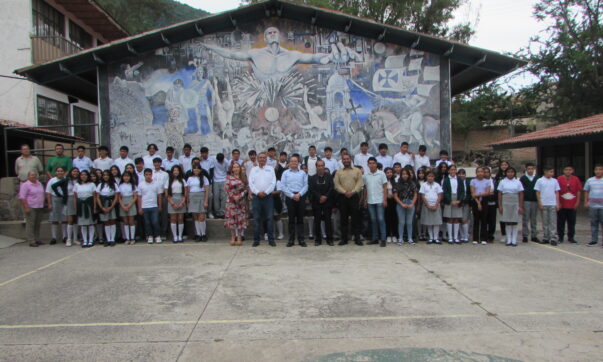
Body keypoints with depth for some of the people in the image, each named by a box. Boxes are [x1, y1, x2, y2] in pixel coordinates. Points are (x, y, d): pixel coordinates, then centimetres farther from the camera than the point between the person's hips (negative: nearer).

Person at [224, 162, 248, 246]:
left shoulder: (243, 177, 7)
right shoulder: (229, 177, 4)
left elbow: (246, 188, 3)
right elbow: (226, 188, -3)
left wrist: (239, 196, -10)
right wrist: (233, 196, -12)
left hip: (241, 200, 1)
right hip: (231, 201, -1)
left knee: (240, 219, -1)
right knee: (232, 218, -1)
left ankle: (239, 238, 4)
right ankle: (233, 237, 6)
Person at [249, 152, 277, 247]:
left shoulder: (270, 169, 9)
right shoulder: (253, 169, 11)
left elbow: (273, 182, 0)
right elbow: (251, 183, 2)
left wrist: (266, 192, -10)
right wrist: (258, 192, -10)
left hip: (268, 196, -1)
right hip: (256, 196, 1)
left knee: (269, 218, -3)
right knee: (256, 218, 1)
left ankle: (271, 239, 2)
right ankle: (256, 240, 7)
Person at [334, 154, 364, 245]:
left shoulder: (357, 171, 8)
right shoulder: (338, 172, 11)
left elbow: (360, 183, -2)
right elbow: (337, 185, 0)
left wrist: (352, 192, -15)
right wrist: (345, 192, -13)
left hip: (354, 196, -1)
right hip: (342, 197, 1)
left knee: (355, 217, -1)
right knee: (343, 218, 3)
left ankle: (357, 238, 5)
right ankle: (344, 238, 9)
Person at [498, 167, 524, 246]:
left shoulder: (518, 182, 5)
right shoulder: (502, 182, 6)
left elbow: (521, 194, 4)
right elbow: (500, 194, 5)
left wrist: (521, 206, -2)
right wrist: (500, 206, -1)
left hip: (515, 203, 0)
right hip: (505, 203, 0)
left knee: (515, 222, 0)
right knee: (507, 222, 3)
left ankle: (514, 240, 6)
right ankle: (508, 240, 8)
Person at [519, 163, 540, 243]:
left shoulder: (538, 178, 7)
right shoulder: (522, 178, 3)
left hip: (535, 201, 2)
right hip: (526, 201, -2)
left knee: (534, 219, 8)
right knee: (525, 219, 0)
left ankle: (534, 236, 14)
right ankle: (525, 236, 6)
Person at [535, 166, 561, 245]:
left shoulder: (555, 181, 7)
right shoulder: (540, 181, 1)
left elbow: (557, 193, 10)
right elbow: (537, 193, 1)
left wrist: (557, 203, 3)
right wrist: (540, 204, -5)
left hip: (553, 204, 1)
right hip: (544, 204, -1)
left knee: (553, 222, -2)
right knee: (545, 222, 6)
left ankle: (553, 238, -1)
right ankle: (545, 238, 14)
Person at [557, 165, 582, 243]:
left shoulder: (576, 179, 5)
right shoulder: (559, 179, -1)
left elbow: (578, 191, 7)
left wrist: (577, 202, 1)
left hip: (572, 205, 2)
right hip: (562, 205, -2)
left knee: (572, 222, 6)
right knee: (560, 222, 3)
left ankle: (571, 237, 15)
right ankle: (560, 237, 13)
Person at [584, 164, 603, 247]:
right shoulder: (590, 180, 8)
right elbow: (586, 192, 13)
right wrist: (586, 202, 7)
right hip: (592, 206, 2)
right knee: (593, 223, 7)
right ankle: (594, 240, 15)